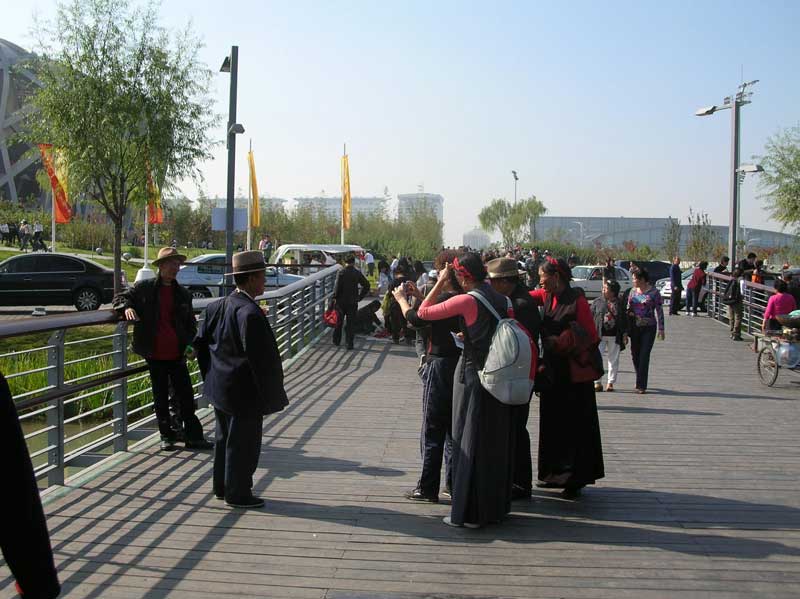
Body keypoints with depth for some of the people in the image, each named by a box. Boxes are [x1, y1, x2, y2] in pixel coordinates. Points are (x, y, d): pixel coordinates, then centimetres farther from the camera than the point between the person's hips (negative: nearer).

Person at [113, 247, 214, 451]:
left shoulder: (183, 294, 7)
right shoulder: (144, 288, 0)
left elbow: (191, 323, 12)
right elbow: (119, 298, 7)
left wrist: (191, 345, -3)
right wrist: (127, 307, -16)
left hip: (177, 354, 2)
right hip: (155, 354, -2)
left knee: (186, 395, 3)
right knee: (161, 397, 9)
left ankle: (193, 436, 10)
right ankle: (166, 436, 21)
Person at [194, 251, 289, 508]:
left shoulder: (218, 306, 3)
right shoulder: (250, 313, -24)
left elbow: (200, 342, 11)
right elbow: (262, 358, -24)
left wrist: (210, 376, 19)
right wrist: (273, 395, -16)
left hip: (220, 387, 9)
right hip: (244, 391, -9)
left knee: (225, 438, 21)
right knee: (243, 442, 4)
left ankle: (222, 487, 33)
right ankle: (237, 494, 15)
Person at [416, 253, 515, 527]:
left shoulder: (466, 301, -14)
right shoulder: (502, 300, 5)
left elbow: (423, 312, -8)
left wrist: (440, 281, -1)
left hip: (471, 375, -6)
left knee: (469, 442, 2)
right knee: (497, 443, 15)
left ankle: (469, 513, 7)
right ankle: (496, 507, 25)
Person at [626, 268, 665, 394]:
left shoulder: (653, 292, -6)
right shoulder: (633, 291, 8)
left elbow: (659, 311, -4)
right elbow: (628, 307, 19)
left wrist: (661, 328, -7)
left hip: (648, 328, -5)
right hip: (634, 327, 5)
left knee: (644, 356, -9)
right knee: (635, 354, 9)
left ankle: (641, 386, -7)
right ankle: (640, 382, 27)